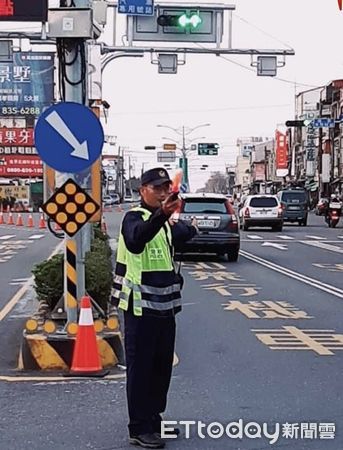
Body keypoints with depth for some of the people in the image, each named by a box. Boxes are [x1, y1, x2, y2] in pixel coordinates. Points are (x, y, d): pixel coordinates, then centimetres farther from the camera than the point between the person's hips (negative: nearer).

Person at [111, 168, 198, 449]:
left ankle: (154, 420, 29)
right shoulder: (135, 218, -15)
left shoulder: (165, 222, 13)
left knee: (162, 367, 15)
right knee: (140, 369, -2)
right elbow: (135, 241, -41)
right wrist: (161, 215, -53)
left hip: (165, 306, 9)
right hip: (141, 308, -9)